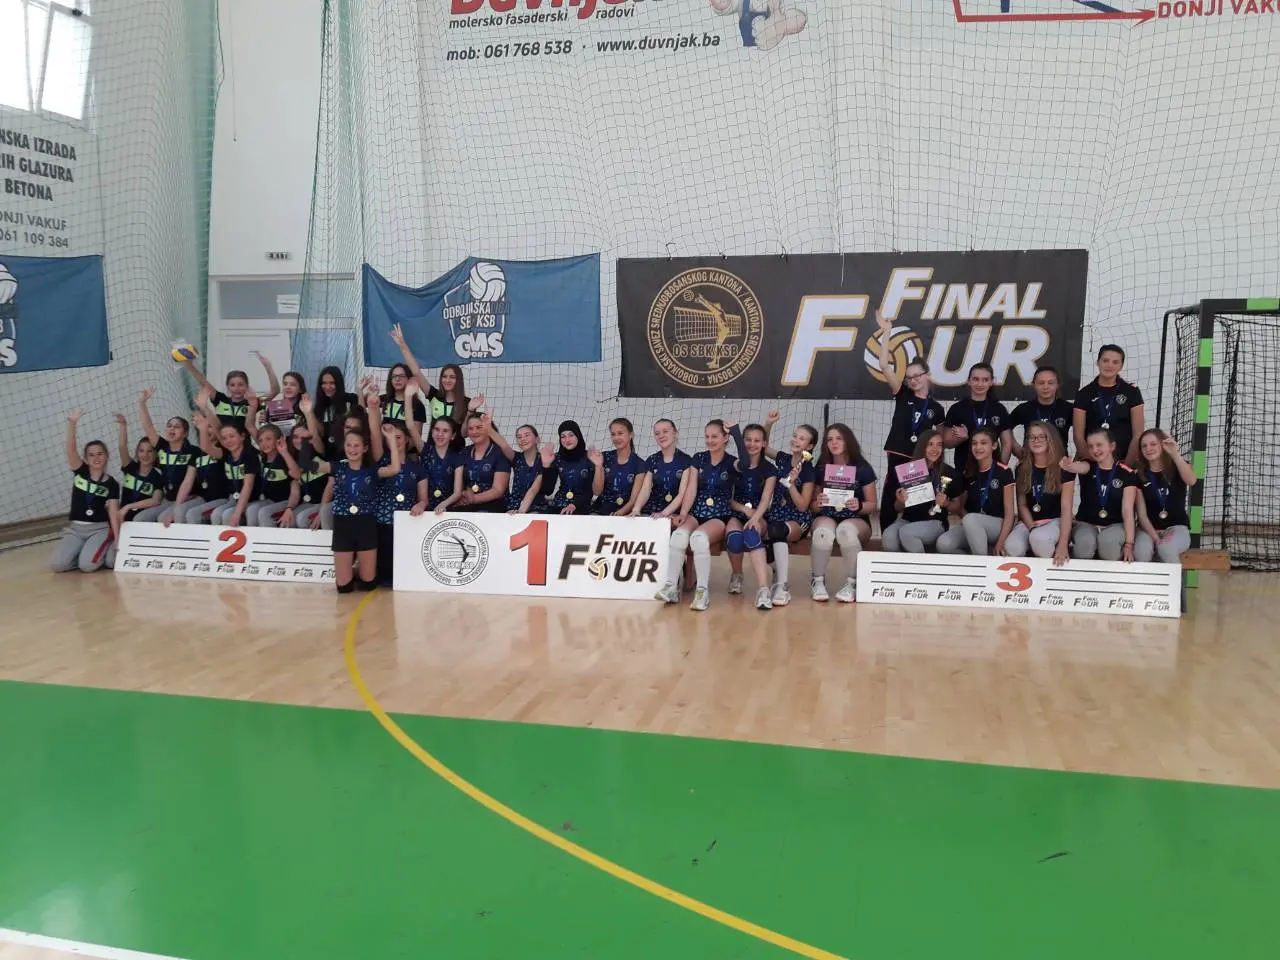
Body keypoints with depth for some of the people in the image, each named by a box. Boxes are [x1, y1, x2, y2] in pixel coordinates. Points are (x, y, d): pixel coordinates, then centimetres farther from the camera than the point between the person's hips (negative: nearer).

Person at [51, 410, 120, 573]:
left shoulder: (111, 484, 0)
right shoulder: (80, 472, 3)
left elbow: (113, 511, -5)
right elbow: (71, 449, -13)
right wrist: (72, 423, -29)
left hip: (99, 529, -2)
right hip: (75, 529, 2)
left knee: (87, 565, -27)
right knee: (56, 564, -20)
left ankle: (103, 552, 6)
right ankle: (84, 553, 9)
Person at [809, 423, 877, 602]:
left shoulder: (863, 469, 0)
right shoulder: (821, 469, 6)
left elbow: (873, 505, 1)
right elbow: (813, 506, 9)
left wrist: (859, 506, -21)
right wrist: (817, 503, -16)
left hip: (857, 520, -1)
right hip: (827, 517, 1)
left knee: (846, 530, -39)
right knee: (823, 532, -36)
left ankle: (852, 584, -22)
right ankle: (818, 582, -17)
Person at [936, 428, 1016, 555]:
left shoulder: (1003, 472, -6)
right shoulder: (968, 473, 8)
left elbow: (1009, 512, -9)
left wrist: (1000, 542, -22)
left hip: (998, 525, -4)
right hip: (972, 527, 4)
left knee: (970, 519, -38)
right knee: (943, 544, -27)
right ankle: (987, 553, -8)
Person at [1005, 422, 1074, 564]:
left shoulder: (1063, 467, -8)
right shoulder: (1022, 468, 5)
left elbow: (1066, 507, -14)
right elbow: (1022, 504, 9)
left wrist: (1063, 543, -26)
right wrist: (1032, 528, -11)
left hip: (1055, 521, -3)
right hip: (1029, 522, 3)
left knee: (1039, 538, -40)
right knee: (1012, 547, -32)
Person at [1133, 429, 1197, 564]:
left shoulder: (1177, 468, 0)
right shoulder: (1139, 474, 2)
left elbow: (1191, 481, -27)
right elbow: (1142, 514, -3)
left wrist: (1175, 453, -37)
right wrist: (1156, 537, -18)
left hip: (1176, 526, -1)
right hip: (1149, 528, 1)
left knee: (1166, 550, -35)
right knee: (1141, 553, -34)